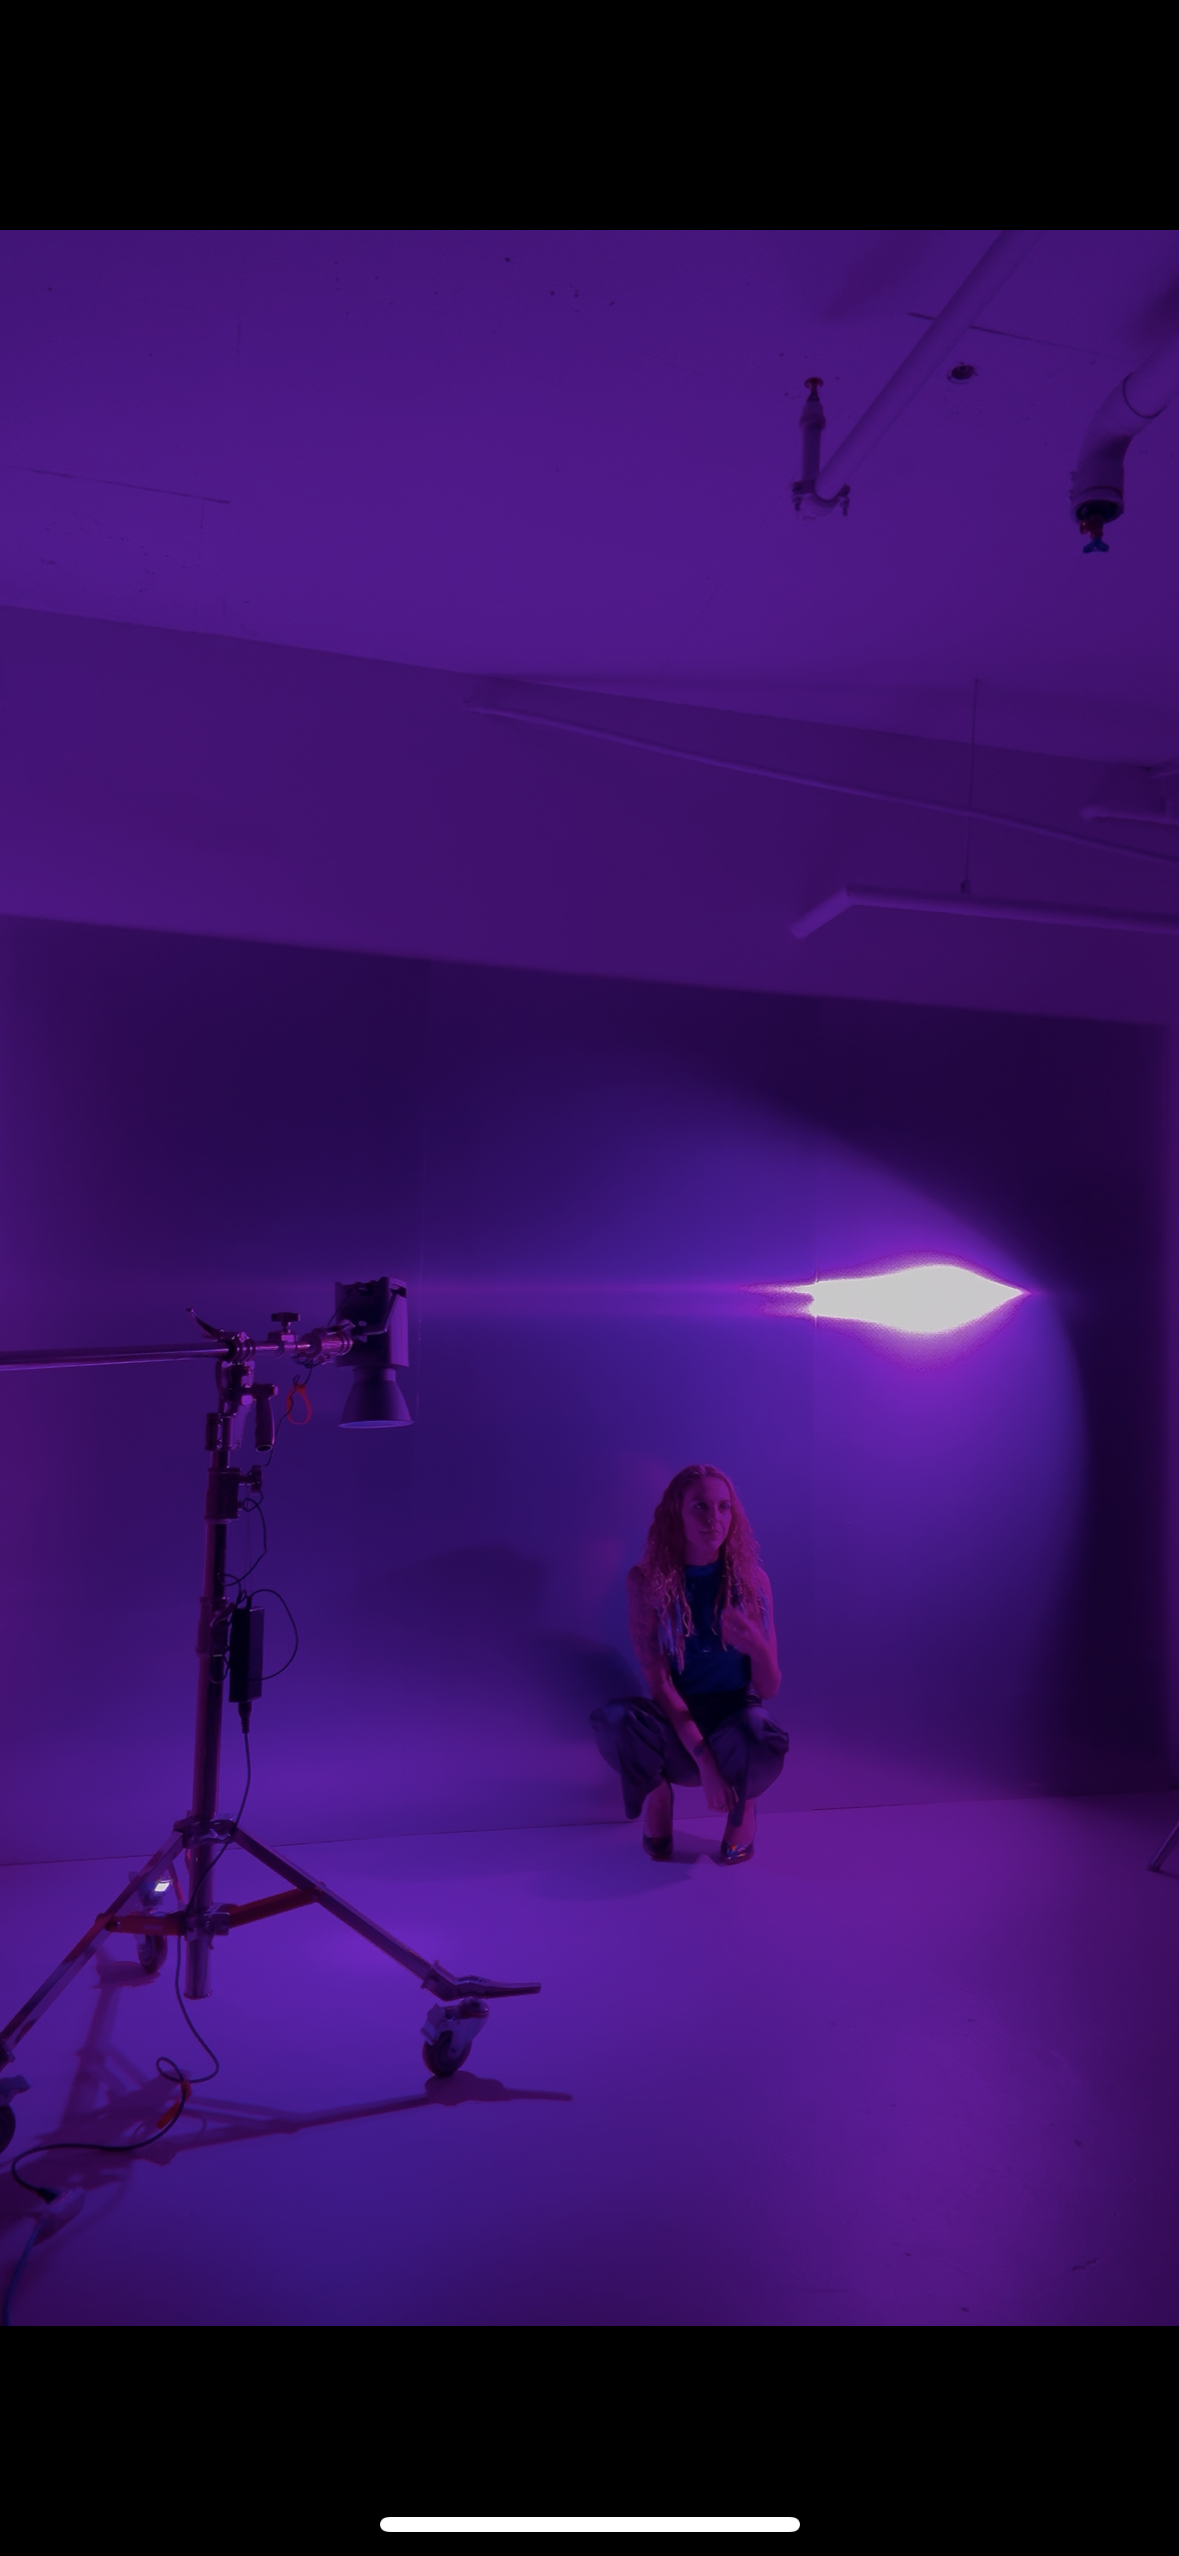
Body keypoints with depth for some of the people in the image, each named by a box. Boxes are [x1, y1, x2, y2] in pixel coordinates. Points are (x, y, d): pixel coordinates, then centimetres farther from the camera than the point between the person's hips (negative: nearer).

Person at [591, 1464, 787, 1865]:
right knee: (613, 1720, -35)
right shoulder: (646, 1580, -10)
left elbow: (769, 1690, -6)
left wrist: (757, 1647, -29)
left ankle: (743, 1803, 2)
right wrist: (703, 1759, -27)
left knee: (763, 1742, -37)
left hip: (734, 1718, 1)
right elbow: (657, 1680, -16)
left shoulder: (751, 1580, -6)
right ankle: (657, 1790, 1)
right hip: (674, 1725, 0)